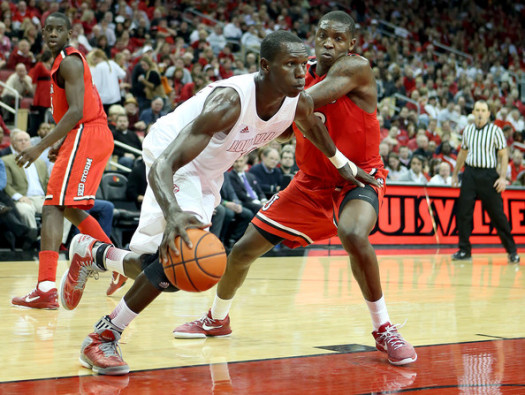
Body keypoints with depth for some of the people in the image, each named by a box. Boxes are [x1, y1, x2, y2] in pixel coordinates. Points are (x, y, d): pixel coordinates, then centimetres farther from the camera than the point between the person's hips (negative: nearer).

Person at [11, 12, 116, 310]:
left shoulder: (68, 61, -10)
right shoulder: (69, 60, 21)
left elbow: (76, 112, -21)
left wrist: (41, 147, -23)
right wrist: (61, 143, 20)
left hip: (86, 135, -10)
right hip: (95, 134, 10)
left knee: (53, 206, -16)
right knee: (69, 207, 22)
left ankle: (46, 288, -25)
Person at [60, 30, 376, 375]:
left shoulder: (299, 101, -17)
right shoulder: (229, 102, -38)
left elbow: (313, 126, 12)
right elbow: (163, 165, -45)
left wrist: (343, 164, 22)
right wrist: (174, 213, -63)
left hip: (208, 170, 7)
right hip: (171, 156, -7)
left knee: (166, 271, 8)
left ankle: (93, 253, 37)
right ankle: (105, 336, -11)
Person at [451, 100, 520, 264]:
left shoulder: (495, 131, -2)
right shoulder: (467, 130, 11)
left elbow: (503, 154, -2)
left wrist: (502, 177, -11)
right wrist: (455, 173, 22)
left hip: (488, 174, -4)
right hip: (470, 173, 4)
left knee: (497, 214, -3)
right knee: (463, 213, -2)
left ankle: (512, 251, 7)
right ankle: (464, 250, 8)